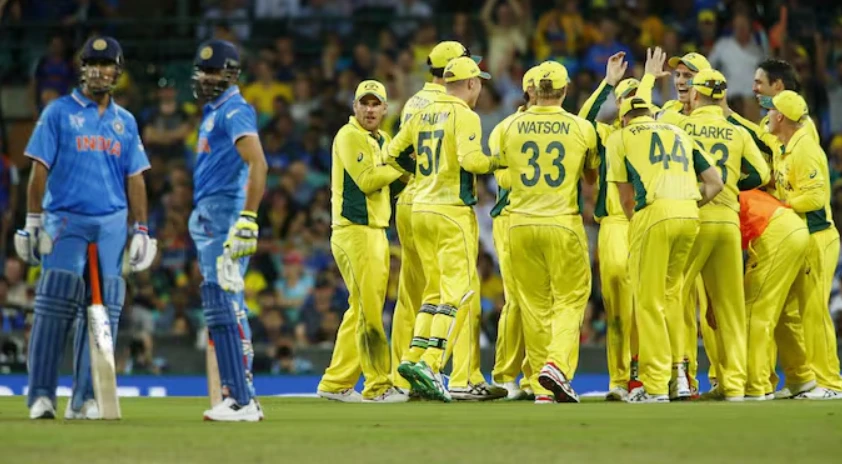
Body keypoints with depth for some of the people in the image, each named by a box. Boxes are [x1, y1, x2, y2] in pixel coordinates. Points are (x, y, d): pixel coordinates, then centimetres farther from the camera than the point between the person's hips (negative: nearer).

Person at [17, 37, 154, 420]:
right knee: (54, 307, -12)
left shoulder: (126, 122, 15)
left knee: (103, 312, -3)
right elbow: (40, 170, 1)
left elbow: (135, 179, 15)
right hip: (66, 220, -3)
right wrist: (33, 224, -6)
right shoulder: (59, 112, 5)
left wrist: (141, 230, 9)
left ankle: (85, 399, 1)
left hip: (112, 225, 3)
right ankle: (41, 395, -8)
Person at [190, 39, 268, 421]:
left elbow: (257, 164, -22)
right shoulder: (213, 113, 20)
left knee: (224, 304, -14)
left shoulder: (235, 111, -11)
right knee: (219, 307, 11)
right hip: (207, 218, 11)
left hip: (226, 216, -11)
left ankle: (243, 400, -15)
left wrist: (248, 218, -29)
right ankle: (235, 396, 14)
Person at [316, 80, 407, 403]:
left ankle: (336, 384, 15)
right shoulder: (349, 136, -8)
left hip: (377, 232, 9)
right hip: (354, 231, -9)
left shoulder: (382, 140, 21)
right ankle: (378, 386, -8)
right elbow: (366, 180, -17)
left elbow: (389, 180, 15)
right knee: (369, 311, -9)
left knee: (362, 311, 11)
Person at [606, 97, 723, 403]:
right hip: (690, 216, 4)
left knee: (649, 303, 0)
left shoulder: (620, 139, 14)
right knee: (671, 292, 21)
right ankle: (678, 364, 14)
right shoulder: (680, 134, 25)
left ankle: (656, 385, -1)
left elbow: (627, 198, 11)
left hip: (653, 215, -4)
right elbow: (715, 183, 19)